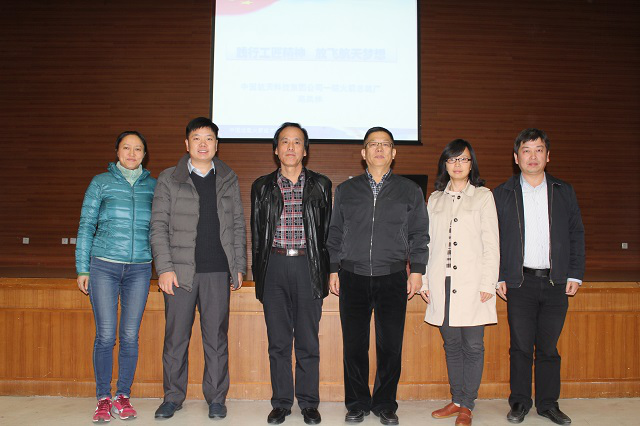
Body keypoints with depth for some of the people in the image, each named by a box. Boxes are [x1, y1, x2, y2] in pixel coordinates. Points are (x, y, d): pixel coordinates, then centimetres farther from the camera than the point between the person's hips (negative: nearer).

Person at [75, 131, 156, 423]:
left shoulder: (153, 186, 9)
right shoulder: (101, 183, 5)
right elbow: (86, 226, 6)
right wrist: (82, 268, 2)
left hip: (139, 268, 1)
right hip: (104, 266, -1)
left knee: (130, 335, 3)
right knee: (105, 335, -1)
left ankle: (123, 397, 17)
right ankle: (103, 399, 11)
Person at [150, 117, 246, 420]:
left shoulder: (229, 180, 11)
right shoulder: (169, 179, 5)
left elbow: (238, 226, 12)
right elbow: (158, 226, 2)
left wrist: (239, 267, 6)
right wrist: (164, 268, -7)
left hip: (218, 272, 1)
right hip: (180, 270, -1)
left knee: (216, 337, 5)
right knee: (176, 336, 6)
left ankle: (216, 398, 18)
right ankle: (173, 397, 21)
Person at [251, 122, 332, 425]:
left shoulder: (320, 185, 8)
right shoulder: (262, 186, 10)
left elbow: (327, 229, 7)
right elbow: (257, 232, 11)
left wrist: (325, 271, 2)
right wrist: (258, 273, 6)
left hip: (308, 266, -1)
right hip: (274, 266, 1)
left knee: (308, 340, 4)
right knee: (278, 340, 6)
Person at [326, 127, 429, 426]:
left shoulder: (410, 191, 9)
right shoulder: (345, 191, 11)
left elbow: (419, 235, 9)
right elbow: (335, 234, 12)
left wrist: (417, 270, 2)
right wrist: (334, 270, 7)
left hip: (393, 278, 0)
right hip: (353, 277, 1)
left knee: (391, 345, 2)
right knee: (354, 345, 3)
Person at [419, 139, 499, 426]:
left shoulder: (483, 196, 6)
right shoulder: (435, 199, 15)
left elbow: (491, 244, 0)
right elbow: (428, 243, 13)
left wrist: (488, 284, -7)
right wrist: (424, 282, 8)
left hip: (471, 282, -3)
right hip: (442, 283, 3)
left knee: (473, 345, -1)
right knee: (451, 344, 9)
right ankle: (456, 400, 19)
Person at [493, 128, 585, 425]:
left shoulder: (564, 192, 10)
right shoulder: (502, 194, 4)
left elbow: (576, 234, 10)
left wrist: (575, 275, 3)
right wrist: (498, 277, -3)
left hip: (556, 282, 1)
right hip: (520, 282, -1)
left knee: (548, 347, 8)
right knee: (521, 346, 4)